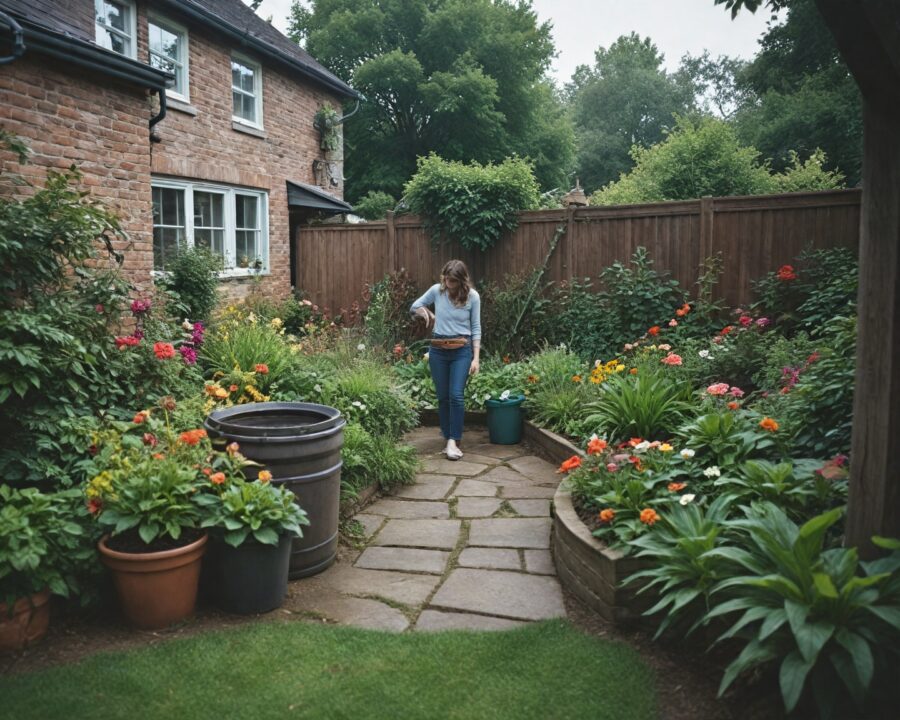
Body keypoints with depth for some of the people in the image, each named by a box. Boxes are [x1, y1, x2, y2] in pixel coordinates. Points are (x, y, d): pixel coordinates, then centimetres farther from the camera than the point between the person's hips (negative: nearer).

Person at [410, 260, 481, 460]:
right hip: (438, 350, 2)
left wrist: (476, 358, -7)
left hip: (462, 350, -2)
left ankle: (453, 441, -5)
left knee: (456, 396, -11)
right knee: (443, 397, 6)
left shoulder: (472, 296, -6)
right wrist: (427, 314, -4)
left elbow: (476, 328, -2)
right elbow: (415, 306, 16)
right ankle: (448, 439, 17)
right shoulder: (436, 290, -2)